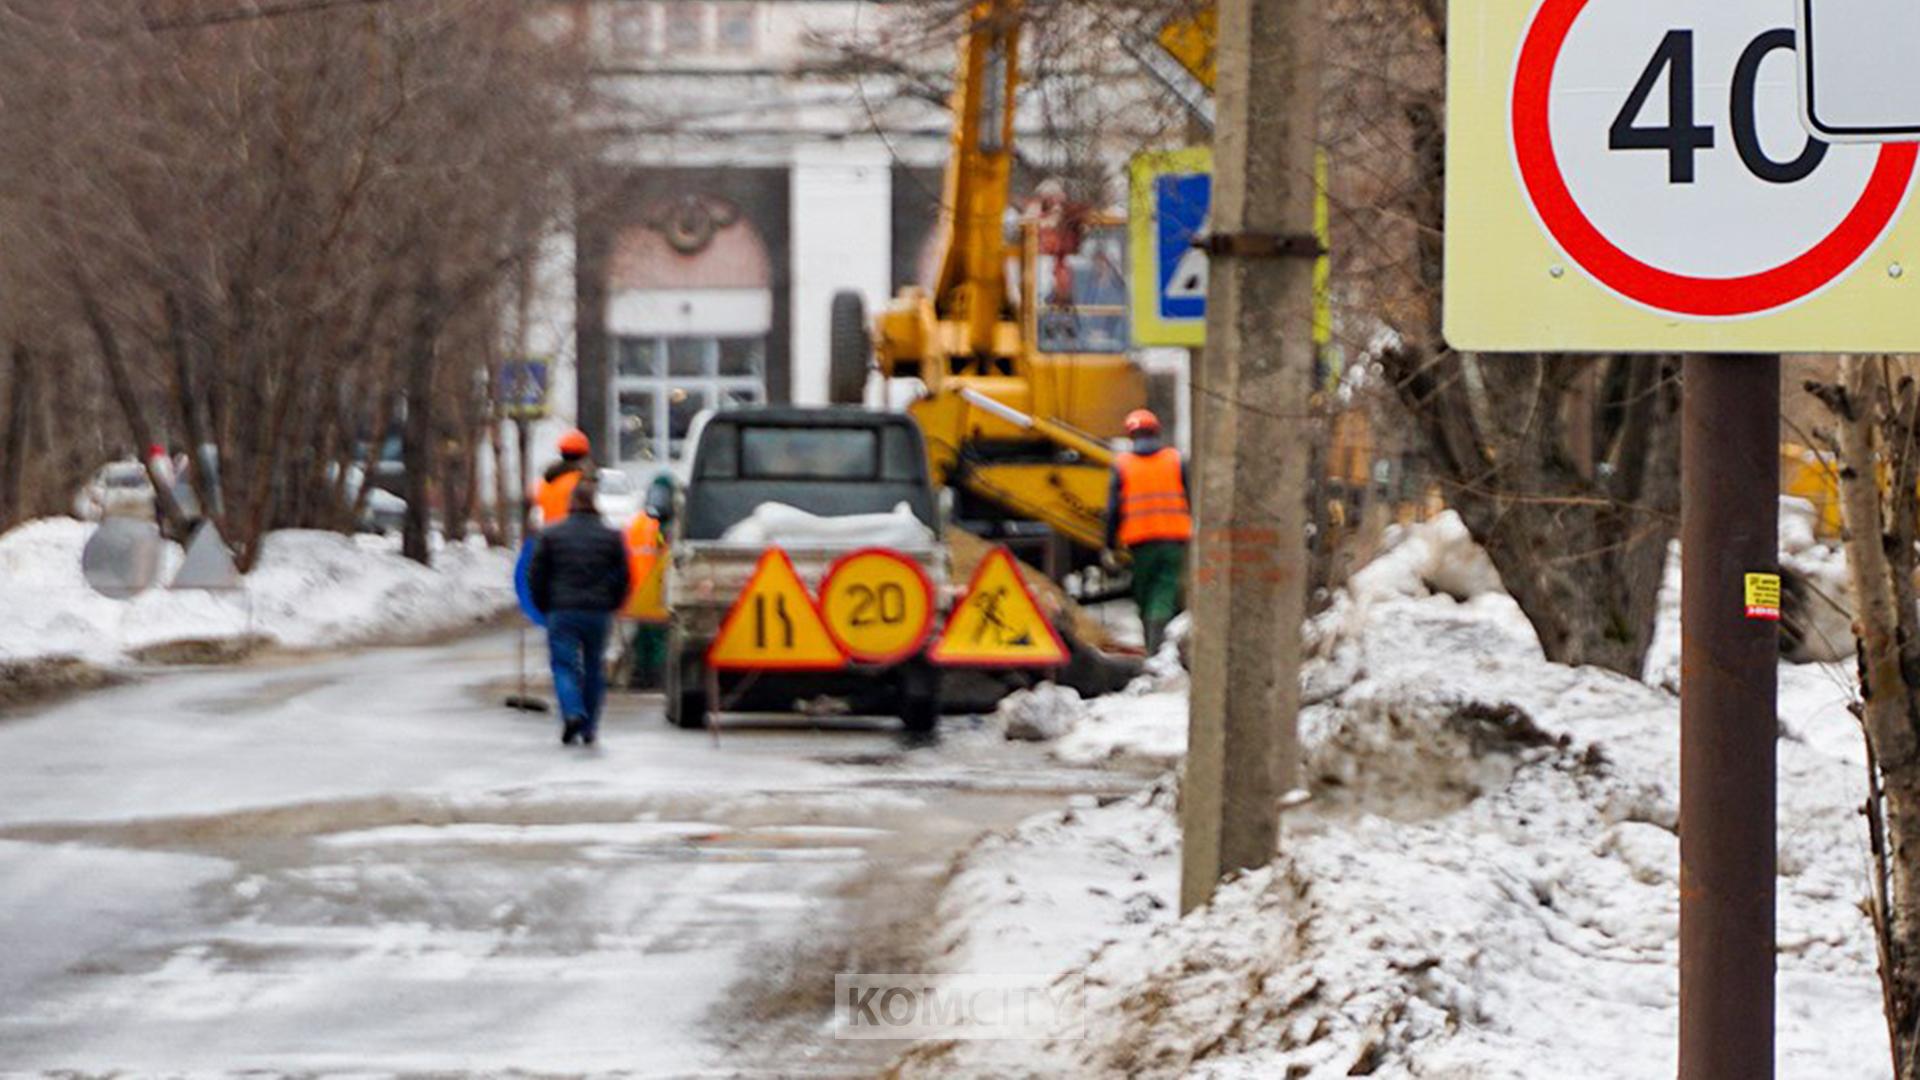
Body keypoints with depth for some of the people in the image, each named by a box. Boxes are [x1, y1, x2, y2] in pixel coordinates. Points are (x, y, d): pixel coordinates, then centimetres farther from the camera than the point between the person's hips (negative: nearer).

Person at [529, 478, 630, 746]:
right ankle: (589, 728, 16)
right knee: (594, 668, 12)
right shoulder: (611, 537, 2)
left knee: (564, 665, 0)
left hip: (562, 611, -2)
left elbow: (536, 576, 3)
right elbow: (622, 577, 5)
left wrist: (545, 607, 15)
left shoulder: (550, 535, 0)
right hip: (599, 613, 2)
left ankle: (573, 713, -25)